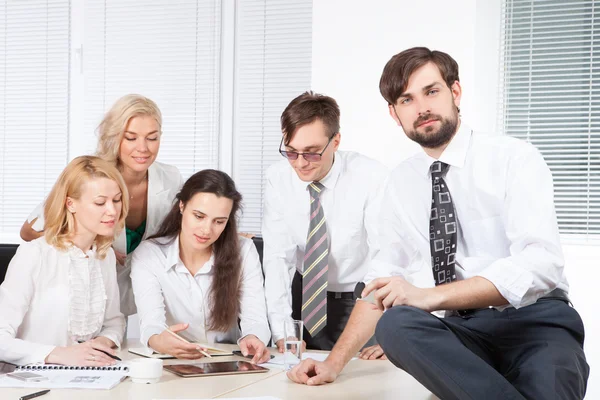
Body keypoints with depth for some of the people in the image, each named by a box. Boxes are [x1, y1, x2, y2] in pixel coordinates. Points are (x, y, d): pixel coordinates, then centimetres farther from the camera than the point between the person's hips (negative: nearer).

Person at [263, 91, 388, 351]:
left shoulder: (371, 178, -18)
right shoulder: (278, 179, -9)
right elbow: (277, 257, -10)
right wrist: (281, 332, -19)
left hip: (361, 297, -2)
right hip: (306, 295, 2)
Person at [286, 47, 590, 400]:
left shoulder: (515, 158, -6)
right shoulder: (402, 182, 11)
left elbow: (540, 263, -20)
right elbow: (384, 280, 13)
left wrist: (429, 296, -28)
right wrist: (335, 363, 1)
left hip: (537, 323, -6)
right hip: (464, 331, 6)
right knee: (395, 324, -29)